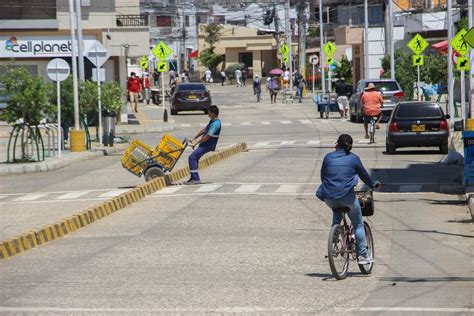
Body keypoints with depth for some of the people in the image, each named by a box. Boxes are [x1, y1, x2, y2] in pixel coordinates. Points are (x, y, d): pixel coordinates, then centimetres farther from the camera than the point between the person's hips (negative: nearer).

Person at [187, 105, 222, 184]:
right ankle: (194, 178, 24)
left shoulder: (215, 124, -21)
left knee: (192, 157, -16)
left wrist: (196, 143, -15)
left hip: (208, 145, -10)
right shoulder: (212, 121, 12)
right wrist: (194, 138, 18)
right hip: (205, 144, 10)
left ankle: (196, 179, -15)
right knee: (195, 158, 17)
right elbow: (204, 130, 21)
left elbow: (207, 137, -23)